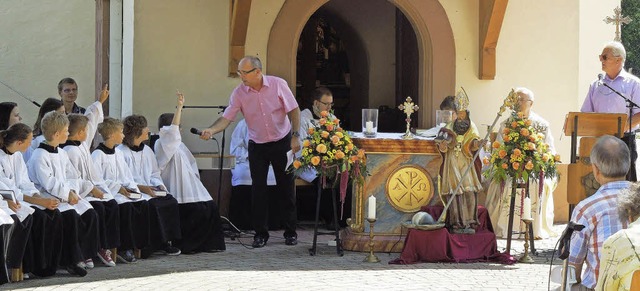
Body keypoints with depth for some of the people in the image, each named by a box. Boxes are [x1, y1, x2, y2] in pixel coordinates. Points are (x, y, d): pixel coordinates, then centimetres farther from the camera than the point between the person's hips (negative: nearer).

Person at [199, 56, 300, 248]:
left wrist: (295, 136, -13)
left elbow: (294, 110, -6)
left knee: (287, 187, 4)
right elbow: (227, 118, -12)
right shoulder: (239, 93, -9)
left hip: (282, 142, -1)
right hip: (257, 145, 1)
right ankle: (260, 234, 6)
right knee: (258, 189, -3)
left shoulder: (278, 85, -12)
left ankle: (290, 232, 15)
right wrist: (210, 130, -30)